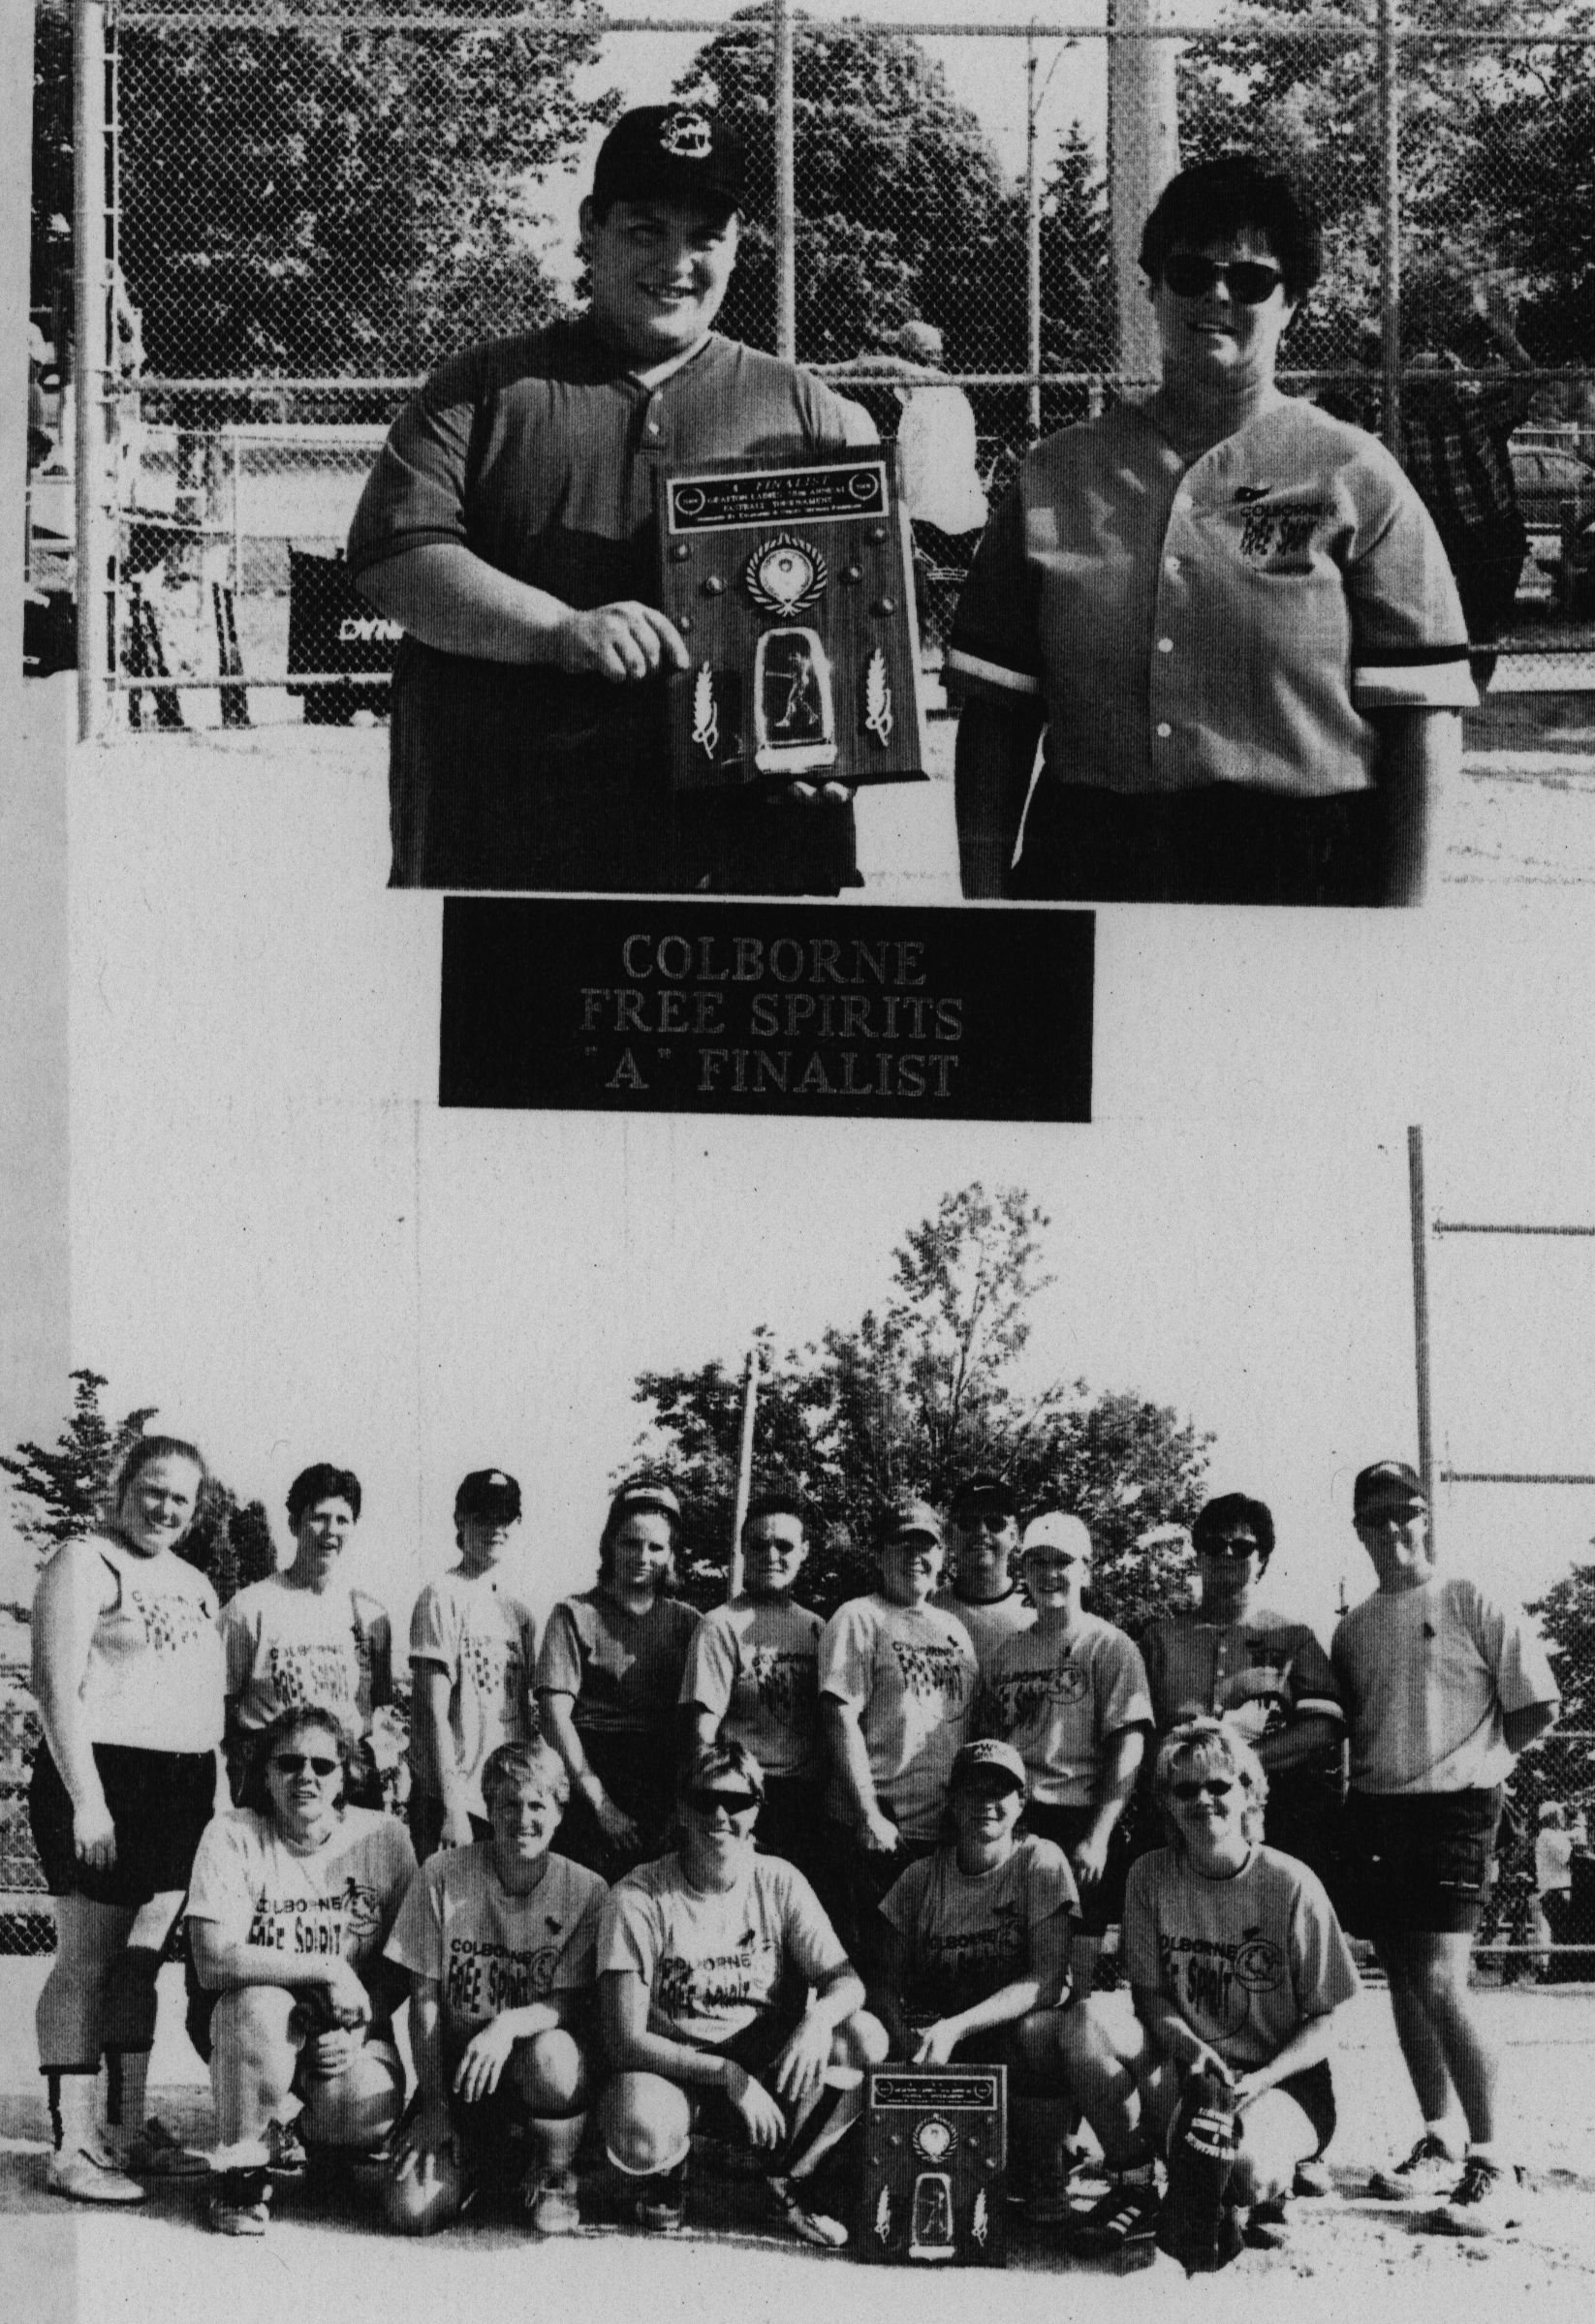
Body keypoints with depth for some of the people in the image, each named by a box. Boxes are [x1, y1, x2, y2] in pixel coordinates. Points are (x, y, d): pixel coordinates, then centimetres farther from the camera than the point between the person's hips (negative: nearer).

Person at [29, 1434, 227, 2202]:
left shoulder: (193, 1584, 20)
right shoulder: (83, 1564, -4)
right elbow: (58, 1686, -12)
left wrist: (220, 1794, 15)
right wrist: (86, 1798, -18)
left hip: (182, 1792, 7)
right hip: (104, 1779, -7)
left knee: (142, 1959, 9)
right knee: (88, 1960, -6)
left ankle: (129, 2130, 15)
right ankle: (73, 2148, -5)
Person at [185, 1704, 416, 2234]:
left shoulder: (384, 1837, -4)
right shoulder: (233, 1837, -11)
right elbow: (214, 1961, -23)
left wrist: (358, 2029, -15)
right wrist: (327, 1970, -26)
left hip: (350, 2027, 1)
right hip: (241, 2019, -1)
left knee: (369, 2113, -30)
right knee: (262, 2005, -36)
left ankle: (299, 2126, 11)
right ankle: (242, 2173, -12)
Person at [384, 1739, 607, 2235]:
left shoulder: (585, 1891, -8)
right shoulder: (443, 1877, -7)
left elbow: (571, 2006, -11)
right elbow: (425, 1999, -4)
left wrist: (510, 2024, -33)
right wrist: (434, 2106, -10)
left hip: (533, 2063, -1)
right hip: (456, 2066, 1)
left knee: (553, 2054, -39)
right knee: (414, 2211, -22)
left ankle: (552, 2176, -7)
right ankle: (470, 2159, 15)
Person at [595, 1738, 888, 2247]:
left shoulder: (780, 1884, -2)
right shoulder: (638, 1898, -12)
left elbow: (847, 1981, -7)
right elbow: (625, 2039, -17)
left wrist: (818, 2019, -32)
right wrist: (727, 2075, -28)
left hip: (768, 2067, 3)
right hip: (672, 2070, -3)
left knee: (866, 2038, -24)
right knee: (639, 2134, -38)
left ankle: (790, 2178, 2)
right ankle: (667, 2169, 4)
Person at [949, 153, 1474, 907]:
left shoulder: (1355, 481, 4)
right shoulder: (1056, 477, 11)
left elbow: (1420, 718, -1)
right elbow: (996, 708, 11)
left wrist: (1399, 946, -9)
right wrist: (984, 901, 1)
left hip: (1302, 874, -2)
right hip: (1085, 865, 2)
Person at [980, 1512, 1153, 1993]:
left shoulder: (1108, 1646, 0)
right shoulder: (1008, 1652, 15)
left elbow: (1128, 1748, -7)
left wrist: (1097, 1836, -15)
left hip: (1081, 1825, -4)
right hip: (1011, 1824, 4)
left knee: (1076, 1979, -3)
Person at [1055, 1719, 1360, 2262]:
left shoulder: (1291, 1885, -9)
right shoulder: (1150, 1877, -1)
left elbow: (1327, 2023, -5)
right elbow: (1150, 1996, 4)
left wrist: (1260, 2080, -21)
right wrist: (1191, 2048, -18)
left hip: (1282, 2082, -3)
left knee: (1244, 2170, -37)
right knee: (1085, 2021, -24)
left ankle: (1272, 2182, 4)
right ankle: (1134, 2186, -7)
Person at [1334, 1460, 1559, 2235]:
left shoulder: (1477, 1608, -3)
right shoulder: (1354, 1628, 13)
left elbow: (1536, 1707, -2)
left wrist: (1471, 1761, -1)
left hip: (1453, 1806, -6)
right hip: (1374, 1809, 6)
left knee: (1440, 1980, -16)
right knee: (1402, 1978, 9)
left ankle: (1491, 2165, -12)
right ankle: (1437, 2144, 20)